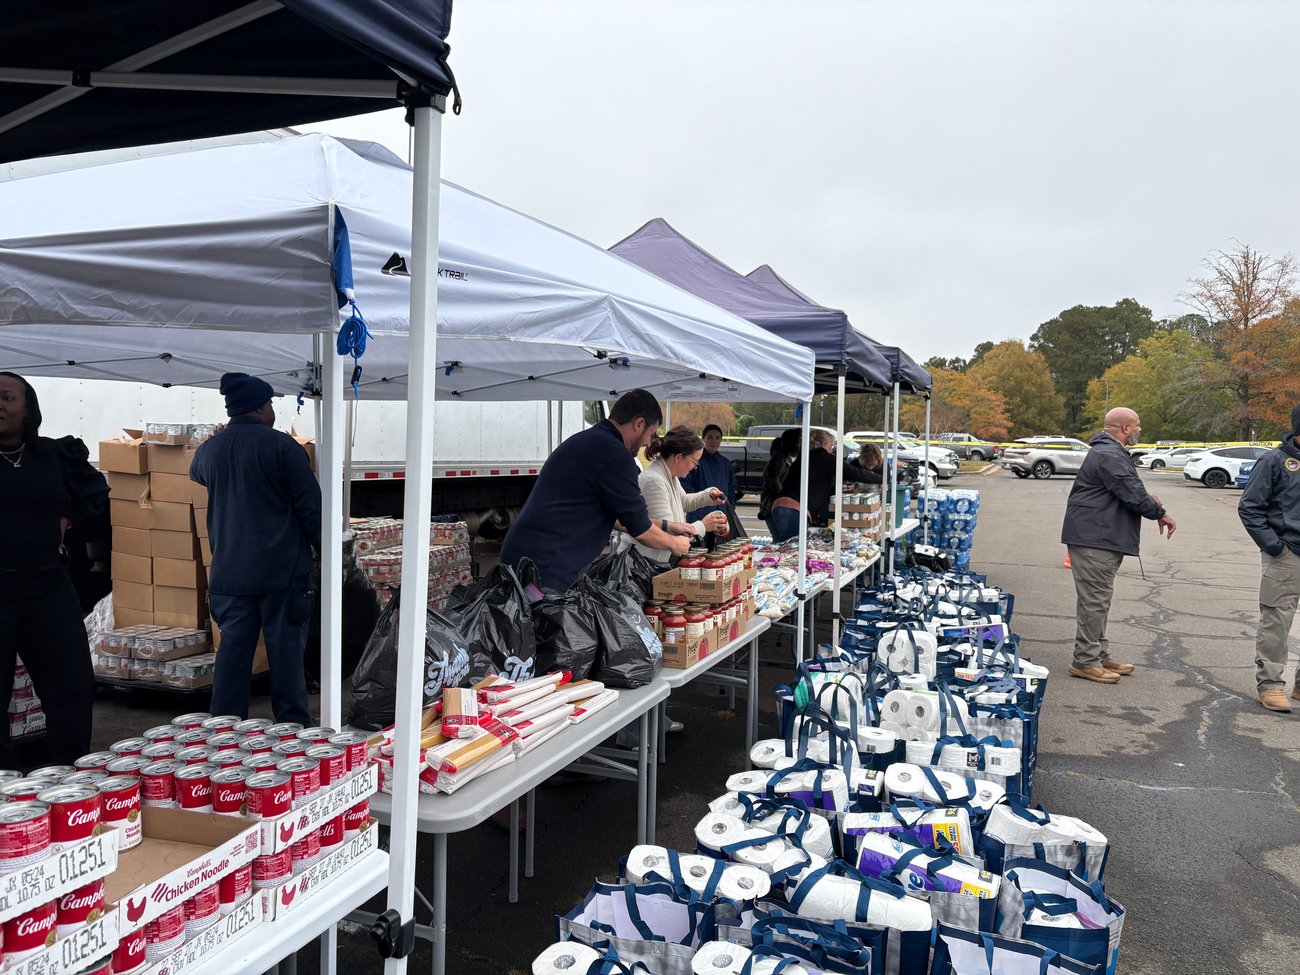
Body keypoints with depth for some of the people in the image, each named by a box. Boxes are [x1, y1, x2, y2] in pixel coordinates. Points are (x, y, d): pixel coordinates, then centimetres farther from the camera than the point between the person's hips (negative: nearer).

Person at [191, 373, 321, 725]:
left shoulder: (208, 449, 7)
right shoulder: (282, 446, -10)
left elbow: (196, 474, 32)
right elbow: (310, 505, -12)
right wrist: (323, 549, -2)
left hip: (230, 572, 5)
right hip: (282, 569, -5)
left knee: (233, 647, 10)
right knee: (286, 649, 2)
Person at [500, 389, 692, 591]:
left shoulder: (586, 440, 17)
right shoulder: (613, 453, -15)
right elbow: (640, 531, -7)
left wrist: (665, 526, 30)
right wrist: (673, 544, 12)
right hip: (545, 565, -11)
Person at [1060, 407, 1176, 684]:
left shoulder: (1112, 452, 20)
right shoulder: (1109, 456, -18)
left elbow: (1127, 489, 28)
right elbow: (1132, 493, -18)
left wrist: (1148, 499, 9)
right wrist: (1160, 513, -4)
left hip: (1101, 538, 12)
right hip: (1094, 539, -12)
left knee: (1098, 600, 16)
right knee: (1094, 600, -8)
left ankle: (1099, 655, 25)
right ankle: (1085, 661, -3)